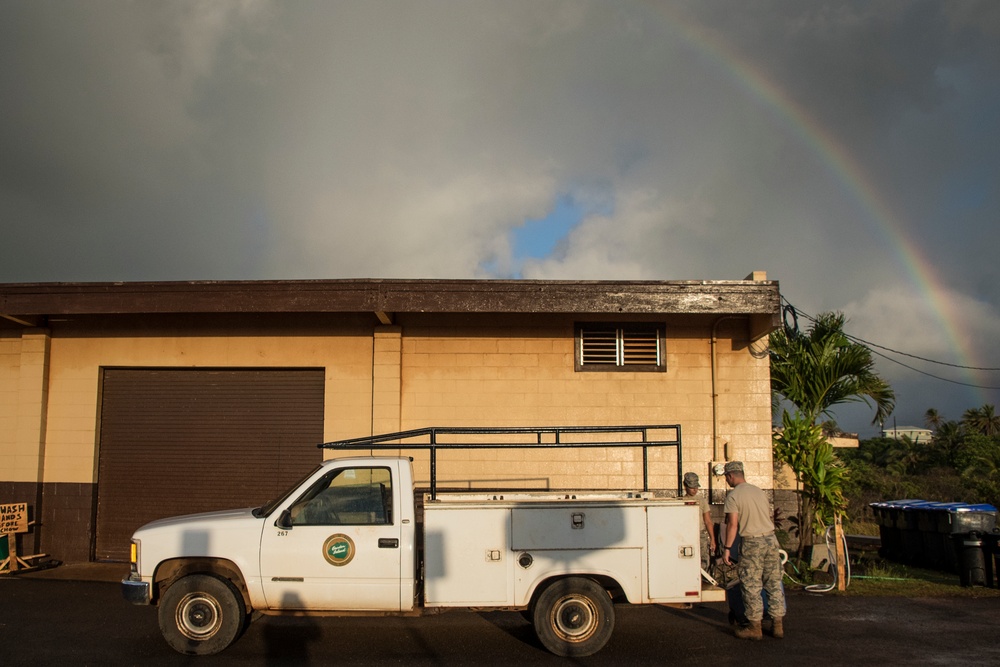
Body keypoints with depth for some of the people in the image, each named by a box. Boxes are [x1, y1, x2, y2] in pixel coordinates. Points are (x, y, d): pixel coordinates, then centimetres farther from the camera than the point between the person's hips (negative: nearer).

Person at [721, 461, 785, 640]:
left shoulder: (733, 496, -8)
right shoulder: (759, 491, 13)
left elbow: (733, 524, -13)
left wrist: (727, 548, -8)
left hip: (751, 543, -6)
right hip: (771, 539, 6)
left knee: (752, 586, 2)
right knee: (774, 583, 11)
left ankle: (755, 627, 7)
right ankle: (778, 625, 15)